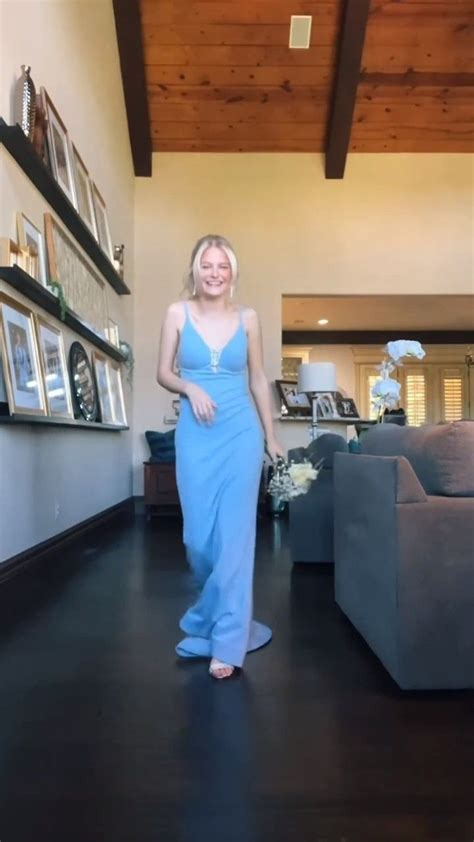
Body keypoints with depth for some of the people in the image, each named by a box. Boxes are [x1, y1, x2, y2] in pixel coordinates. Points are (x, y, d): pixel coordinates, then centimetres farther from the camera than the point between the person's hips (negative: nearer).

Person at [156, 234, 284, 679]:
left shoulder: (248, 318, 5)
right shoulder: (178, 313, 4)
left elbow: (258, 380, 10)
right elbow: (163, 372, 7)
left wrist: (271, 437, 11)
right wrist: (190, 388, -15)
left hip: (241, 432, 0)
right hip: (196, 434, 1)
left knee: (235, 532, -3)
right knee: (199, 534, 5)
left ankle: (226, 638, 9)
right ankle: (217, 610, 34)